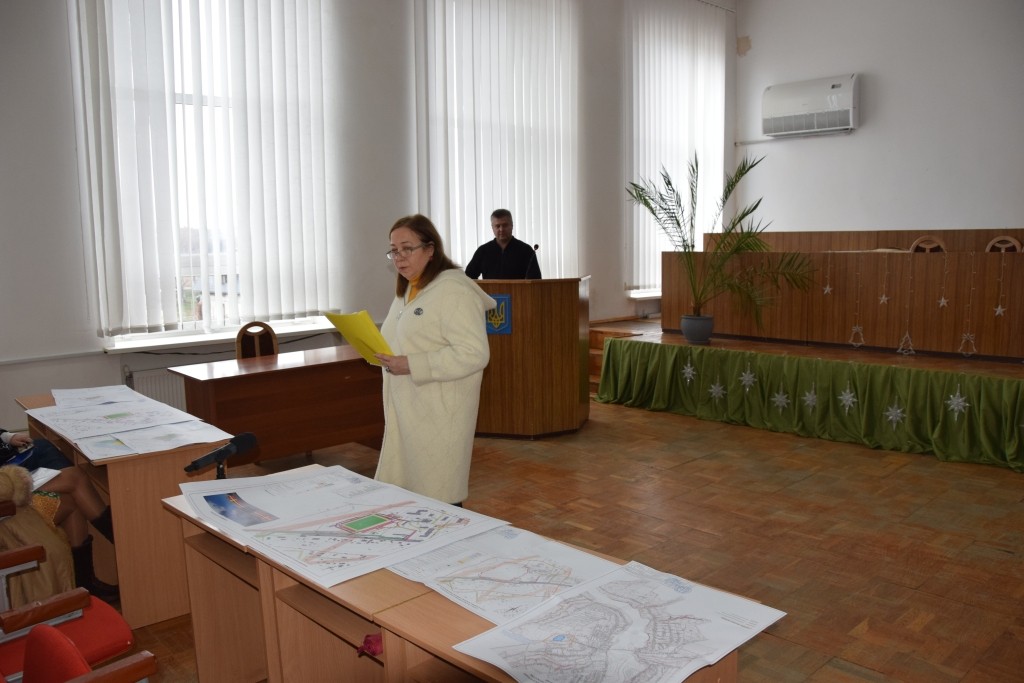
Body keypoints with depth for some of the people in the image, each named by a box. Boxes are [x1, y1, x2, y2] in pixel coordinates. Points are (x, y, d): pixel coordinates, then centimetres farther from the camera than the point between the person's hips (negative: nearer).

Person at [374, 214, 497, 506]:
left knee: (437, 502, 2)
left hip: (438, 415, -9)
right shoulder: (406, 290, 15)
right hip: (407, 412, 9)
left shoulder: (454, 290, -14)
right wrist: (384, 354, 4)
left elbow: (474, 353, -23)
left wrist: (411, 366, -24)